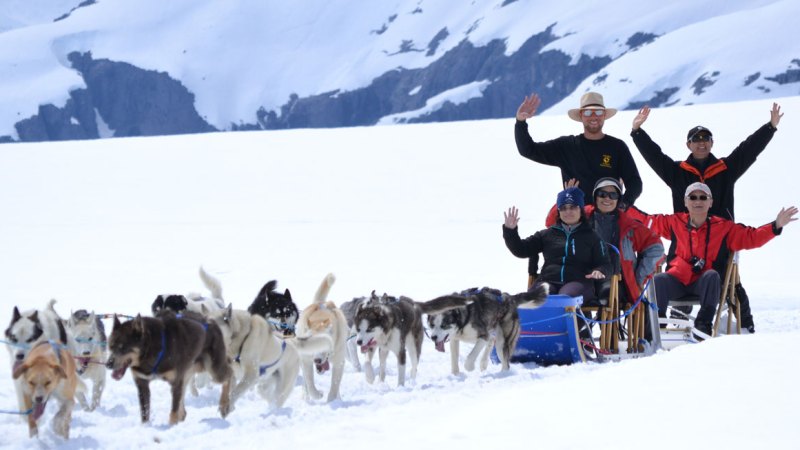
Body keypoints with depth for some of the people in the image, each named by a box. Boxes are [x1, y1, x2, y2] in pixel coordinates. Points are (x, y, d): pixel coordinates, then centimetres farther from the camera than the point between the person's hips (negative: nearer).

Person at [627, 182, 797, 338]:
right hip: (677, 279, 1)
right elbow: (647, 220, 16)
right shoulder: (675, 223, 8)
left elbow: (751, 237, 0)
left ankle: (704, 324, -30)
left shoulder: (723, 227, 3)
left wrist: (776, 226, -12)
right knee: (659, 280, -30)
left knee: (712, 276, -34)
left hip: (703, 282, -1)